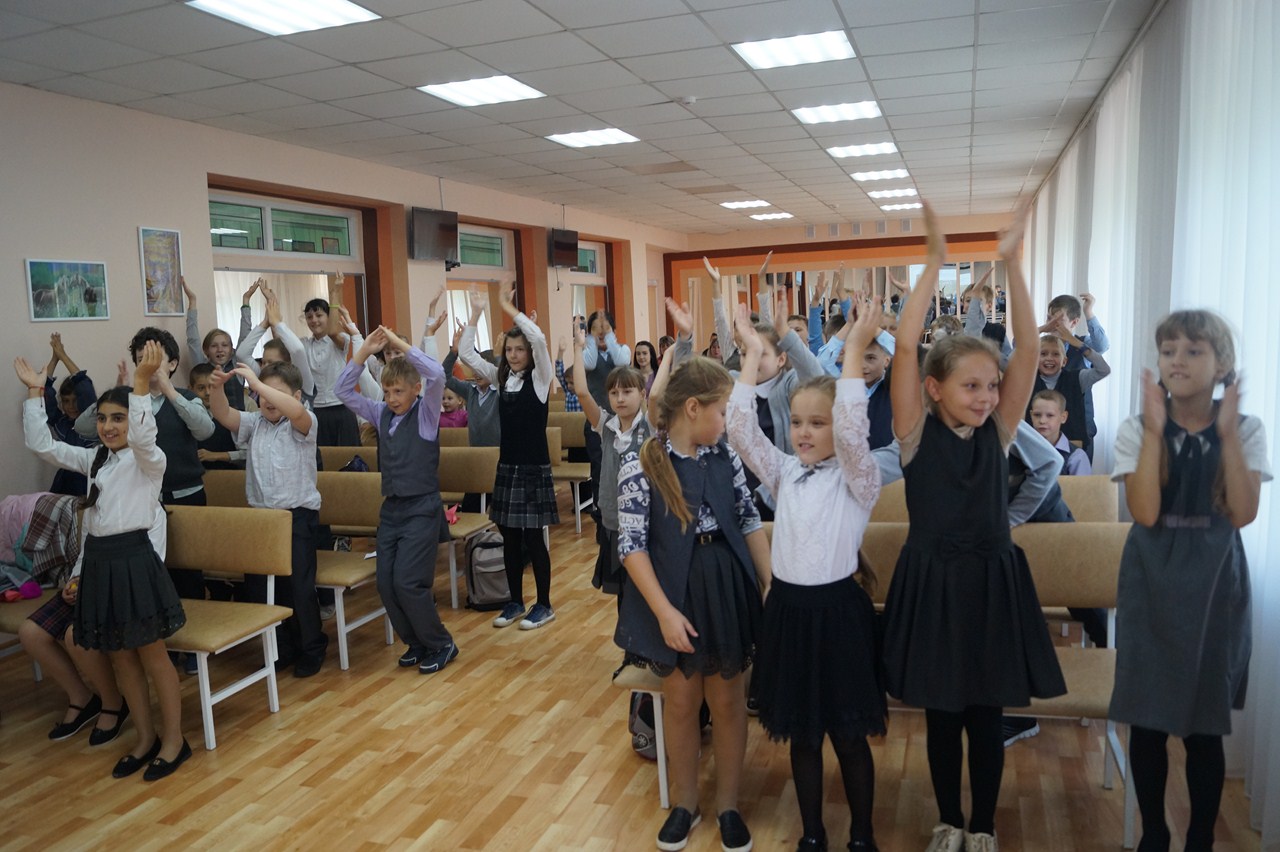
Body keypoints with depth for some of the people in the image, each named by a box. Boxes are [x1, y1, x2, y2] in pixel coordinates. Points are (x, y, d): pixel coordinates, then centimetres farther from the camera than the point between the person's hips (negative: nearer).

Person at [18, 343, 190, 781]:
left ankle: (173, 739, 16)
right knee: (120, 656, 13)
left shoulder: (148, 458, -8)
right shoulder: (95, 459, 14)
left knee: (151, 654, 2)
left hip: (134, 558, -7)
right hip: (98, 560, 7)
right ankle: (145, 738, 27)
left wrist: (142, 381, -40)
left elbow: (142, 434, -30)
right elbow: (41, 445, 13)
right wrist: (35, 391, 9)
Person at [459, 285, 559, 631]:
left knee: (533, 539, 0)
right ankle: (515, 602, 24)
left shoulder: (539, 378, -7)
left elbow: (539, 339, -24)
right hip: (507, 467, 6)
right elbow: (467, 354, 3)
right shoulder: (501, 378, 8)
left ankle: (544, 605, 13)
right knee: (509, 538, 11)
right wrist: (476, 314, -6)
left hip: (534, 468, -6)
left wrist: (509, 308, -22)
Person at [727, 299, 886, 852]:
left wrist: (854, 352, -30)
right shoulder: (785, 474, 5)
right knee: (801, 734, 16)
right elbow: (741, 431, -5)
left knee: (849, 735, 11)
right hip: (787, 609, 4)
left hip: (837, 610, -4)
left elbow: (852, 433, -28)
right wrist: (753, 356, -9)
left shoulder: (857, 480, -8)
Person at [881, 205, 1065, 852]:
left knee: (985, 716, 13)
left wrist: (1011, 264, -17)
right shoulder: (917, 433, -8)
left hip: (993, 581, 2)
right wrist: (936, 262, -20)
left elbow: (1028, 350, -11)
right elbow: (905, 345, -19)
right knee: (941, 715, 13)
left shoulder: (998, 432, -1)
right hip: (932, 583, -2)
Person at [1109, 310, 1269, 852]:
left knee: (1205, 721, 7)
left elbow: (1242, 514, -13)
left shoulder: (1246, 430, -1)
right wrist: (1156, 430, -18)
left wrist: (1227, 433, -15)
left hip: (1214, 582, 0)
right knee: (1147, 718, 6)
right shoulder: (1137, 429, -5)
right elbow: (1145, 513, -17)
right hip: (1152, 582, 0)